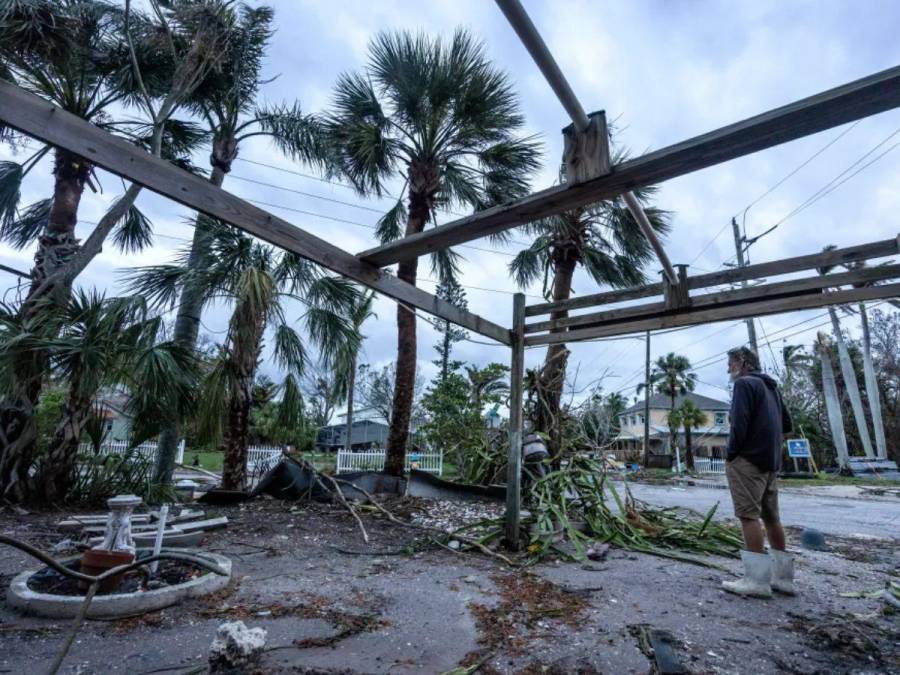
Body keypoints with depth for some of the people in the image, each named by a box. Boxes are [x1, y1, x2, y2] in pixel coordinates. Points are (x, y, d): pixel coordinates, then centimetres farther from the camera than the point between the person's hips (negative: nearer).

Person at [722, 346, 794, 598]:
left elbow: (739, 423, -18)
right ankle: (783, 577, 19)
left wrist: (731, 454, -9)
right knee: (771, 516, 13)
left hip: (748, 459, -9)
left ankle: (757, 580, -9)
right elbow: (786, 424, 24)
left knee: (749, 515, -8)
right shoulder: (771, 386, 20)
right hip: (771, 461, 9)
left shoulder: (744, 383, -8)